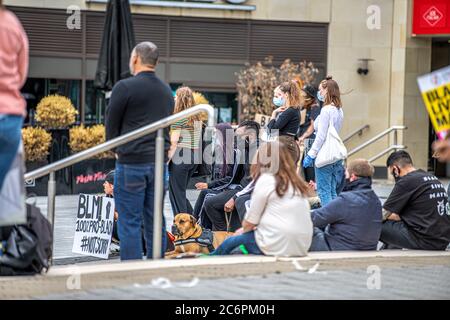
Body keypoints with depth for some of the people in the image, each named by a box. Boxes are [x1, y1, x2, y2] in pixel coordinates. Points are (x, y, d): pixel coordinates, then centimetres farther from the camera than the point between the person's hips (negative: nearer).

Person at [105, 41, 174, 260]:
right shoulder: (167, 91, 13)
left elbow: (111, 124, -2)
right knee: (155, 220, 10)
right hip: (159, 162, 6)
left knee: (129, 222, -3)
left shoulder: (125, 87, -8)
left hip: (131, 162, -6)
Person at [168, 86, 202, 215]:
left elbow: (174, 142, -15)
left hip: (180, 156, -7)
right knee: (181, 192, 19)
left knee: (177, 193, 1)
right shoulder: (197, 118, 12)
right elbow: (198, 139, 12)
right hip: (195, 155, 7)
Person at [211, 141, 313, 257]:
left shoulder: (266, 179, -4)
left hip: (277, 246, -6)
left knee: (232, 241, 14)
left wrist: (243, 230, 20)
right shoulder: (296, 182, 13)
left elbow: (250, 222, -1)